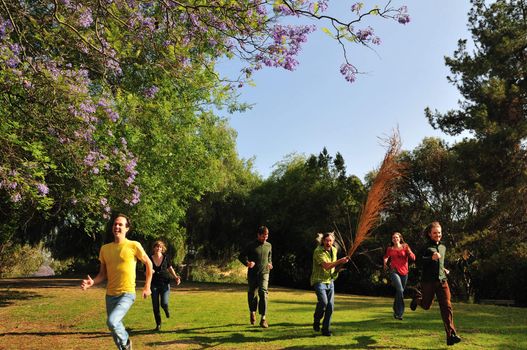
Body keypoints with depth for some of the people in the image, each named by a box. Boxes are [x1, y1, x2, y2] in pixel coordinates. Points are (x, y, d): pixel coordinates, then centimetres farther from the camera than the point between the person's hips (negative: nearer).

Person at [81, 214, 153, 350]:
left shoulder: (134, 246, -9)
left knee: (112, 322, -24)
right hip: (110, 295, 5)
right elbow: (103, 274, 10)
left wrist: (147, 286, 2)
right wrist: (92, 282, -10)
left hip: (127, 294, -5)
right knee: (115, 329, 13)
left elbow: (148, 263, 2)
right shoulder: (105, 248, 4)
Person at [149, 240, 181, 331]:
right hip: (154, 284, 1)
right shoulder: (150, 259, -4)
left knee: (164, 303, -15)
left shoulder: (166, 257, -2)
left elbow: (170, 268, 12)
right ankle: (158, 324, 22)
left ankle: (166, 310, 23)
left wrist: (176, 277, -1)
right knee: (155, 306, 3)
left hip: (165, 283, -1)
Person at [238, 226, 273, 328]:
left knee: (263, 292, -18)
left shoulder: (269, 246, 7)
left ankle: (263, 318, -15)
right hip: (252, 273, -1)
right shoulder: (251, 246, -6)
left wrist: (270, 263, 5)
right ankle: (252, 312, 41)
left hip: (264, 273, 1)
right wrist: (247, 263, -20)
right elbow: (241, 256, -2)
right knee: (252, 294, 11)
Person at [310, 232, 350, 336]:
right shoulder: (318, 251, -16)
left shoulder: (334, 250, 8)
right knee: (323, 301, -23)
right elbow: (326, 266, -27)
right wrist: (339, 261, -32)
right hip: (319, 280, -6)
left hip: (330, 281, 6)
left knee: (330, 306, 2)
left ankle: (326, 329, 14)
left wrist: (339, 267, 3)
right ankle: (316, 321, 3)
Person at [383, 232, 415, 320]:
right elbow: (386, 256, 24)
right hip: (394, 271, -2)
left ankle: (396, 311, 33)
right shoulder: (390, 249, 5)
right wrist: (385, 262, 4)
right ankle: (399, 313, -15)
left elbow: (413, 258, -3)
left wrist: (409, 252, -21)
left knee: (400, 292, 12)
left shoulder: (405, 247, 4)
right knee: (400, 290, -22)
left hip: (404, 272, 2)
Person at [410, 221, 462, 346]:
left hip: (442, 280, 4)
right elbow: (418, 259, -22)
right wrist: (431, 258, -36)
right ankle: (417, 297, 46)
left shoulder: (443, 247, 12)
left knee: (447, 307, -8)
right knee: (426, 306, 11)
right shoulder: (426, 246, -7)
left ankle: (451, 336, -8)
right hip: (428, 281, -4)